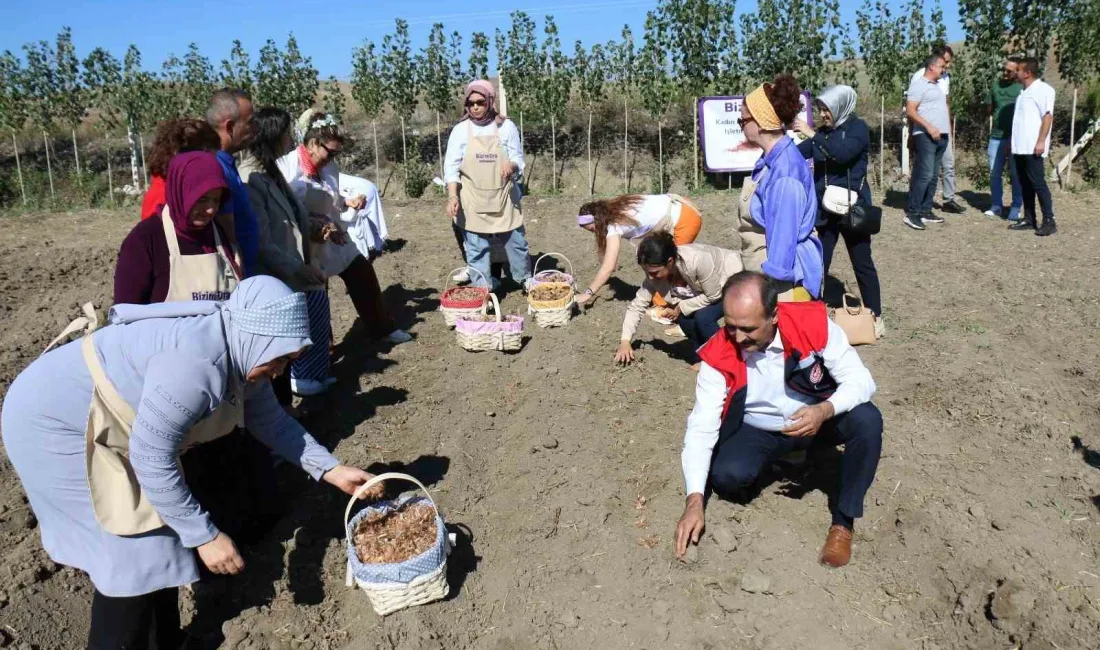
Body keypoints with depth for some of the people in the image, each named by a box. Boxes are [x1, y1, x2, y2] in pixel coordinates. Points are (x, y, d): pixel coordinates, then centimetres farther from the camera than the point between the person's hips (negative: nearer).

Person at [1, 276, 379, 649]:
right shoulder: (197, 363, -34)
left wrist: (331, 470, 1)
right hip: (55, 424, -9)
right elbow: (151, 459, -30)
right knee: (134, 553, -6)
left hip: (103, 424, 9)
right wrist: (205, 535, -23)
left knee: (161, 539, 13)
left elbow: (271, 421, 8)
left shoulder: (239, 354, -5)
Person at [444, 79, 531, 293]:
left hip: (504, 197, 1)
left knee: (516, 242, 12)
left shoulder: (506, 126, -2)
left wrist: (511, 166, -25)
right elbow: (452, 167, -3)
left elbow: (518, 160, 0)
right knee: (477, 249, 4)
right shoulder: (460, 130, -2)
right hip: (473, 200, -1)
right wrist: (453, 196, -15)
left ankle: (525, 279, 34)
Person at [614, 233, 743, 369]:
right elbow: (637, 305, -15)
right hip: (705, 287, 6)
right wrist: (625, 342, -22)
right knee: (684, 317, -14)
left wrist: (681, 307, -25)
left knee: (703, 317, -25)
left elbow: (713, 296, -27)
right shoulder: (655, 271, -21)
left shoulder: (697, 260, -40)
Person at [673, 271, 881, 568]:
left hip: (817, 418, 0)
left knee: (867, 420, -30)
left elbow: (860, 379, -20)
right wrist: (694, 501, -33)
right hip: (759, 431, 1)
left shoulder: (813, 324, -26)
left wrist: (825, 411, -42)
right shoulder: (719, 356, -24)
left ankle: (843, 520, -11)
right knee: (726, 476, -27)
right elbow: (701, 427, -25)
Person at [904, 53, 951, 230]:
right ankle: (911, 213, -13)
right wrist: (929, 127, -20)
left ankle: (925, 211, 12)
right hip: (926, 136, -9)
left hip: (941, 136, 9)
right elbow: (910, 111, -15)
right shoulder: (919, 85, -6)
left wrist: (947, 126, 17)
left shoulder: (938, 84, 20)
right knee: (924, 175, -15)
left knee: (933, 176, 8)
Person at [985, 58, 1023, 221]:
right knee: (994, 173, 6)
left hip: (1015, 138, -4)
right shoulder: (996, 85, 9)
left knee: (1016, 174, 1)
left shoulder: (1023, 88, -3)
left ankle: (1016, 208, 7)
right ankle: (996, 206, 15)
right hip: (996, 137, 4)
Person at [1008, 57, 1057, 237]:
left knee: (1038, 183, -8)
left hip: (1033, 148, -9)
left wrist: (1041, 141, -21)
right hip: (1020, 147, 9)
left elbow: (1048, 116, -14)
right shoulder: (1024, 92, 19)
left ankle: (1049, 221, -6)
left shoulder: (1043, 89, -7)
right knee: (1025, 185, 9)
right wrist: (1013, 142, 21)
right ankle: (1029, 219, 14)